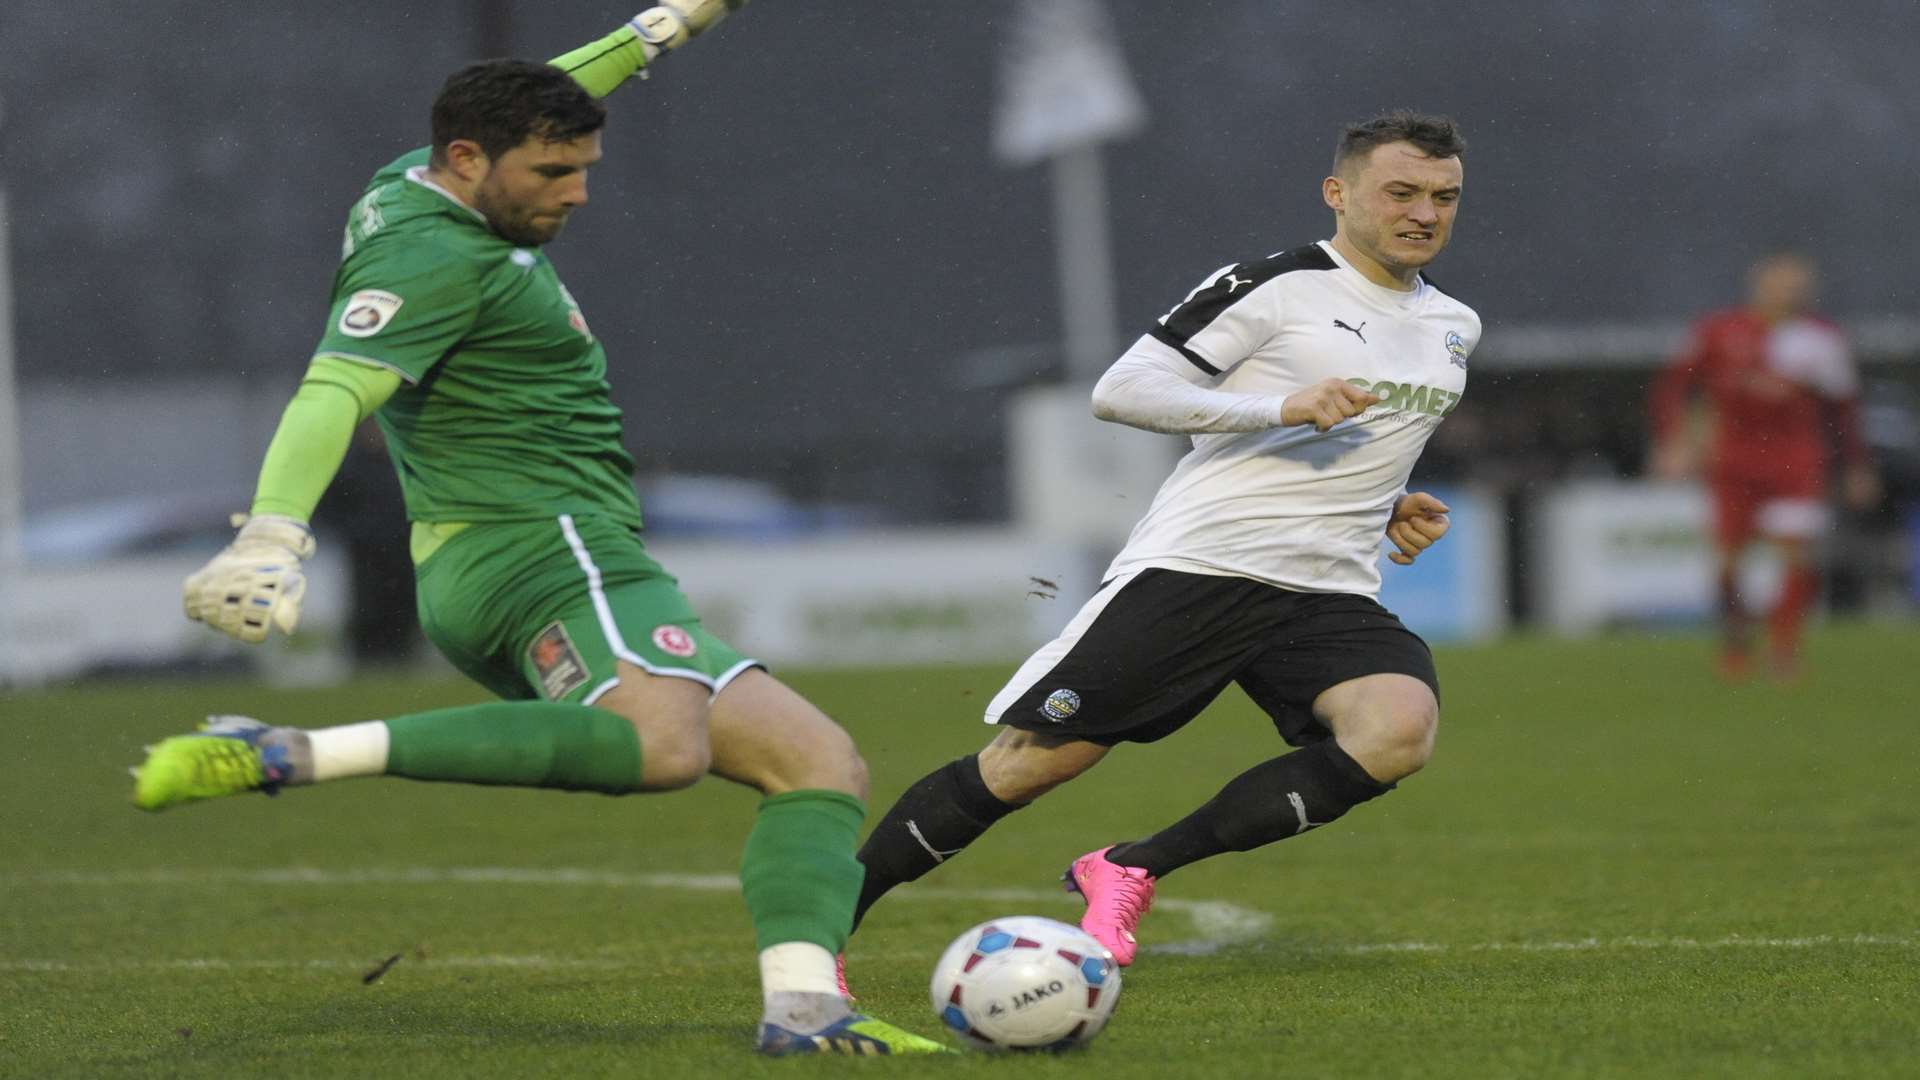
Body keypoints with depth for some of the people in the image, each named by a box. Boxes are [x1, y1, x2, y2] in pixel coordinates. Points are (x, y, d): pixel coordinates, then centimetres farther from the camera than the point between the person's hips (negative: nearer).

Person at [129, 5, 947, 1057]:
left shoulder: (415, 188, 18)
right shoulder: (432, 254, -12)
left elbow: (527, 108, 41)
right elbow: (334, 393, -27)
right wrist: (271, 534, -44)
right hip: (543, 547, -11)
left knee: (823, 764, 4)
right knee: (662, 744, -40)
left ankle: (800, 1007, -17)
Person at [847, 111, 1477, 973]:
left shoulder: (1454, 328, 19)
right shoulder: (1273, 288, -3)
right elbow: (1119, 391, -10)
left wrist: (1395, 509, 15)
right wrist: (1283, 407, -18)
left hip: (1328, 594, 5)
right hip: (1192, 568, -5)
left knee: (1400, 730, -26)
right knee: (1026, 761, -8)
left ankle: (1132, 870, -15)